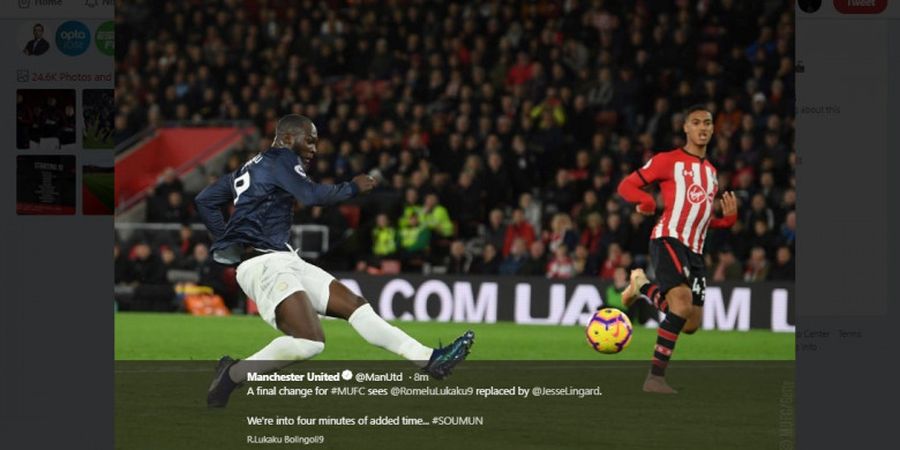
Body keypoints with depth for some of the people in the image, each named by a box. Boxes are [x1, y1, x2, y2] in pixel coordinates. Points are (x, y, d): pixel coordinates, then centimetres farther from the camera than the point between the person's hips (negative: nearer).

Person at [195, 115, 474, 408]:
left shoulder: (250, 168, 23)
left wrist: (227, 240, 26)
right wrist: (352, 188, -3)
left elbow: (205, 200, 26)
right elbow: (312, 196, -18)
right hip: (264, 264, -11)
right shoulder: (280, 159, -4)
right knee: (309, 342, -26)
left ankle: (428, 360, 2)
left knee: (354, 305, 6)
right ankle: (232, 375, -13)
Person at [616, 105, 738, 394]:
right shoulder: (669, 161, 3)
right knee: (683, 303, -28)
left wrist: (728, 217, 10)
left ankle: (643, 286, 30)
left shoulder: (711, 172, 23)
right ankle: (655, 377, -24)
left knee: (690, 325, 5)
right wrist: (647, 203, -18)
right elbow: (626, 186, 2)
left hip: (695, 250, 7)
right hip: (668, 239, -7)